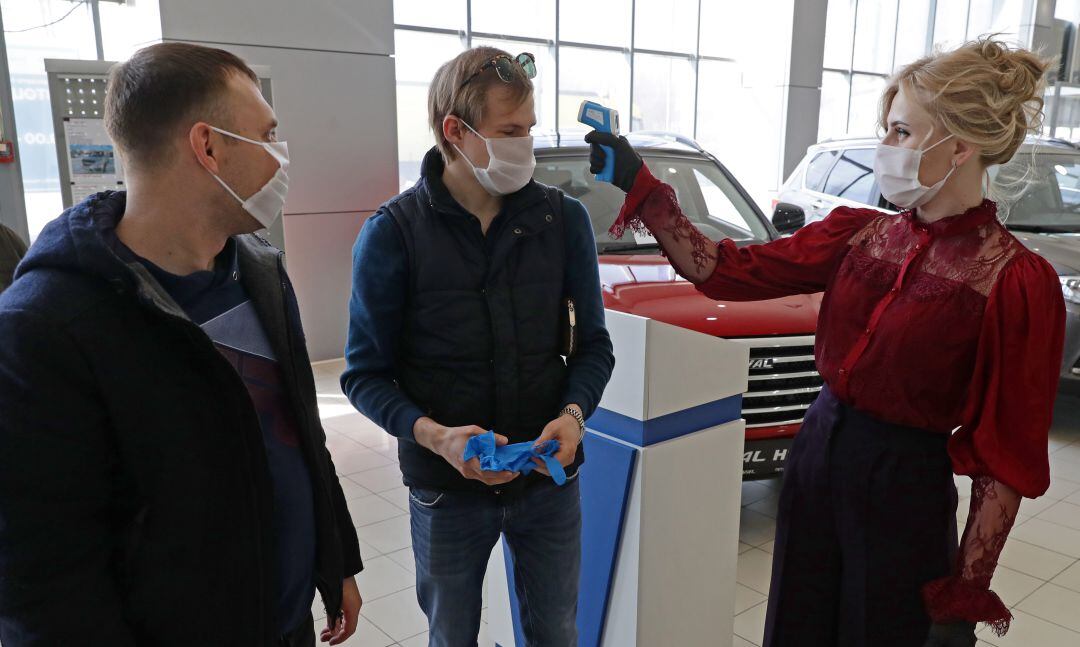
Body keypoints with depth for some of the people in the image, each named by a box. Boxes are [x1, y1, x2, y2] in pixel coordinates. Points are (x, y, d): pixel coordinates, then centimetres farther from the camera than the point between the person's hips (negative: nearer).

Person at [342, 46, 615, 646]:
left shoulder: (564, 220, -5)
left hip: (549, 476, 2)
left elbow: (594, 344, 1)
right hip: (446, 486, -1)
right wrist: (433, 435, -24)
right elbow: (366, 374, -8)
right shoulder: (392, 234, -13)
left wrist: (574, 412, -17)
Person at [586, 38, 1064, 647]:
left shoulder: (1017, 280, -15)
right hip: (816, 454, 5)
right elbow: (722, 271, -4)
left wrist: (968, 593, -11)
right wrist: (641, 184, -9)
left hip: (906, 489, -5)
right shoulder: (857, 232, 0)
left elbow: (1005, 456, -13)